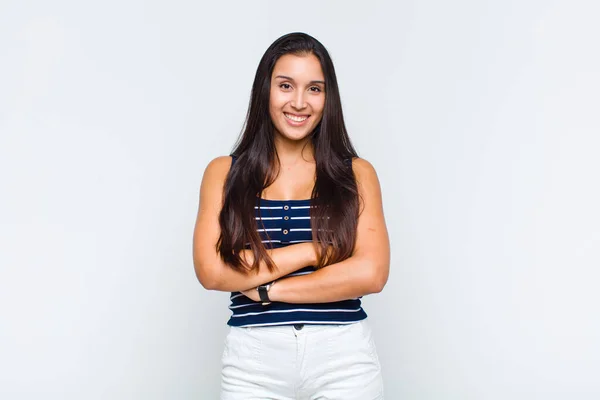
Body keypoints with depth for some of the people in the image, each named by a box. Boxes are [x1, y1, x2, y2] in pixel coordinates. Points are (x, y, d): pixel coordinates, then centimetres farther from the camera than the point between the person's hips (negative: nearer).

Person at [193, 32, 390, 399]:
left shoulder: (357, 173, 2)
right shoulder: (224, 173, 2)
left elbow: (371, 273, -9)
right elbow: (212, 272, -9)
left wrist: (265, 289, -10)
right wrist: (315, 250, -10)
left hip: (344, 357, 0)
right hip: (253, 359, 0)